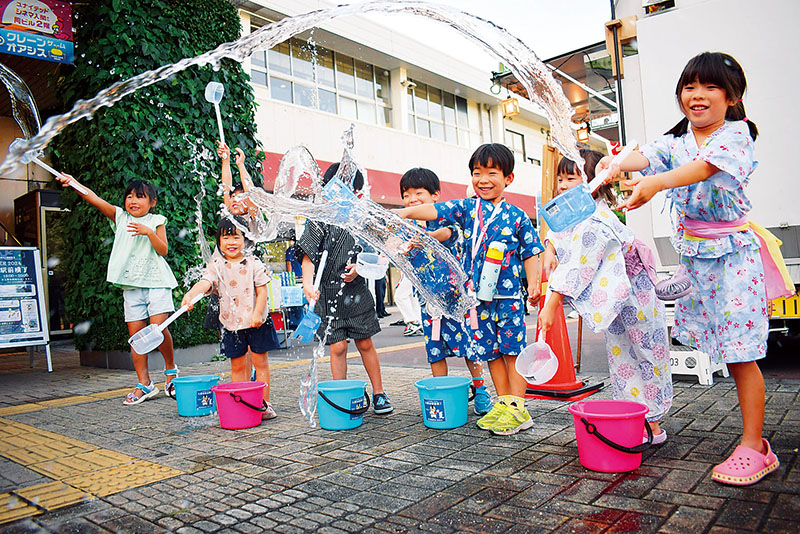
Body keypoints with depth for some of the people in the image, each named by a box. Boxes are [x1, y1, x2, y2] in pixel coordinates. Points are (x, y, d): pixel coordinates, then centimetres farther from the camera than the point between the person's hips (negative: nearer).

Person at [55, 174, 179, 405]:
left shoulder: (156, 221, 6)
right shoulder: (120, 217, 11)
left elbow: (163, 250, -2)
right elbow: (94, 198, 0)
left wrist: (149, 232, -14)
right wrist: (74, 183, -14)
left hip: (156, 282, -3)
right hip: (131, 284, 3)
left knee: (158, 328, -15)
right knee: (136, 334, 2)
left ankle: (170, 368, 10)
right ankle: (144, 384, 10)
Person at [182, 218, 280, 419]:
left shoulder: (254, 263, -1)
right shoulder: (216, 266, 1)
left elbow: (262, 291, -3)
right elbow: (205, 282, -16)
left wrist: (257, 314, -14)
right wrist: (190, 295, -36)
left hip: (256, 322, -1)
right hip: (231, 323, 1)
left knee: (260, 361, 4)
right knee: (237, 365, 9)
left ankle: (264, 403, 13)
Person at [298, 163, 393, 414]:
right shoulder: (319, 221, -2)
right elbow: (309, 257, -7)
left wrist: (358, 269, -8)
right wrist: (307, 284, -24)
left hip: (357, 291, 2)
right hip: (329, 293, -2)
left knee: (365, 343, 7)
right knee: (338, 347, 1)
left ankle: (379, 393, 20)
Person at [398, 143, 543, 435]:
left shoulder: (516, 215, 2)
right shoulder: (466, 208, 5)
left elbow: (530, 253, 5)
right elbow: (435, 210, -6)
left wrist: (534, 285, -5)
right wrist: (404, 212, -20)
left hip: (509, 294, -2)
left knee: (513, 348, 0)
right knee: (490, 351, 10)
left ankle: (517, 408, 10)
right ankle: (503, 403, 23)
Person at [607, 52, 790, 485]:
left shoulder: (735, 134, -8)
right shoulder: (679, 140, 10)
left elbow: (704, 167, -28)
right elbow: (648, 156, -10)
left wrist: (656, 182, -46)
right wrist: (616, 165, -33)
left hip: (732, 251, -6)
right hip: (695, 255, 6)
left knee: (739, 351, -6)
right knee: (728, 348, 11)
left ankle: (753, 448, 6)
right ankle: (754, 439, 25)